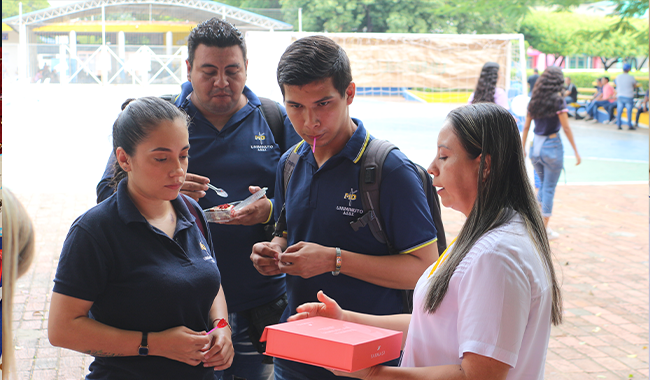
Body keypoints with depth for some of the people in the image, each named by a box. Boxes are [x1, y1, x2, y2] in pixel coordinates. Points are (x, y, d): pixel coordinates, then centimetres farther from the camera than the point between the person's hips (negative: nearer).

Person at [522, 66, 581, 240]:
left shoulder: (534, 100, 2)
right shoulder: (557, 101, -13)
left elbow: (526, 126, 7)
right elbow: (566, 128, -11)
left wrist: (523, 147, 17)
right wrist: (576, 151, -4)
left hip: (536, 146, 5)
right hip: (552, 146, -5)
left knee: (542, 185, 21)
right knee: (549, 188, 4)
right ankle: (545, 229, 9)